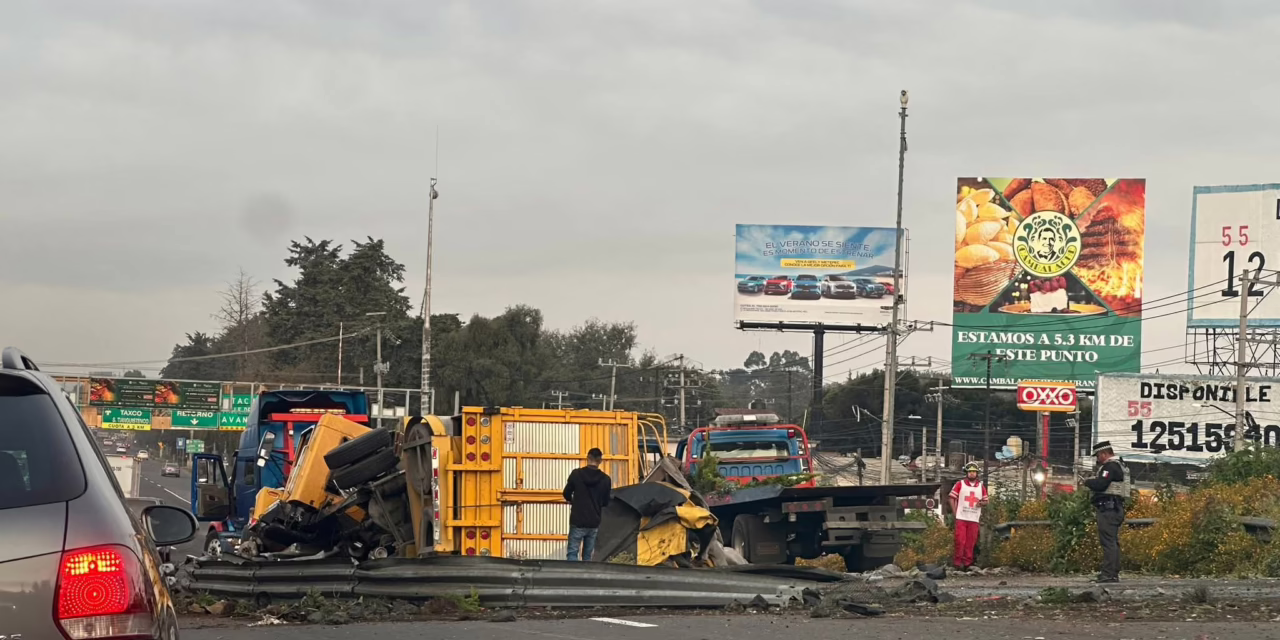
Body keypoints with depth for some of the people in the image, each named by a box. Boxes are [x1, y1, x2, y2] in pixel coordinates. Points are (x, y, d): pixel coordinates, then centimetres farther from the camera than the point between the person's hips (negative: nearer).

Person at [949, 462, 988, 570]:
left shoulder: (981, 486, 13)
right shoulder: (960, 484, 4)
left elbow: (986, 501, 18)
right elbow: (952, 498, 4)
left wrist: (982, 503, -5)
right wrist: (955, 513, -4)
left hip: (974, 519, 3)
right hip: (961, 518, -3)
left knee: (971, 542, 1)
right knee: (960, 541, -9)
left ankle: (967, 562, 6)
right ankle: (958, 561, -1)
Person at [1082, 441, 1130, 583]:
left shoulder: (1110, 466, -12)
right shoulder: (1120, 466, 21)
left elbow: (1100, 484, -23)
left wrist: (1088, 482, -3)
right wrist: (1094, 482, 15)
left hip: (1108, 508, -11)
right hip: (1117, 508, 11)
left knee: (1108, 542, -12)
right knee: (1113, 542, 14)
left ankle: (1108, 574, -16)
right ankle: (1114, 573, 17)